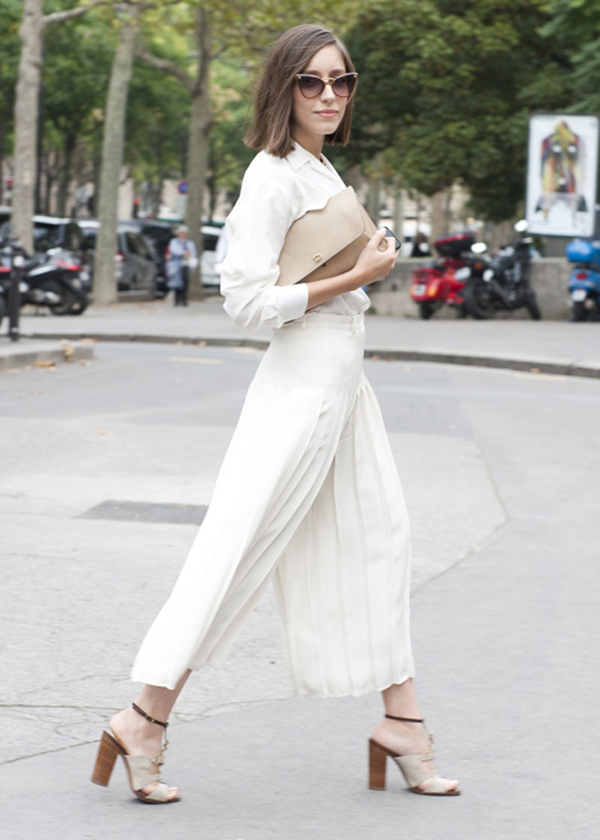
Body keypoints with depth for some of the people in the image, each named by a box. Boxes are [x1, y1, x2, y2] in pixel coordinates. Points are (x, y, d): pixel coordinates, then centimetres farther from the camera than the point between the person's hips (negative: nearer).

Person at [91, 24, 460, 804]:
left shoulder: (323, 171, 15)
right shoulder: (273, 176, -14)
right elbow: (248, 299, -20)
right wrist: (357, 278, -18)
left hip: (344, 382, 10)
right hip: (303, 382, -10)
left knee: (380, 538, 12)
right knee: (239, 552, -9)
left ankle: (402, 725, 20)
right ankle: (144, 724, -4)